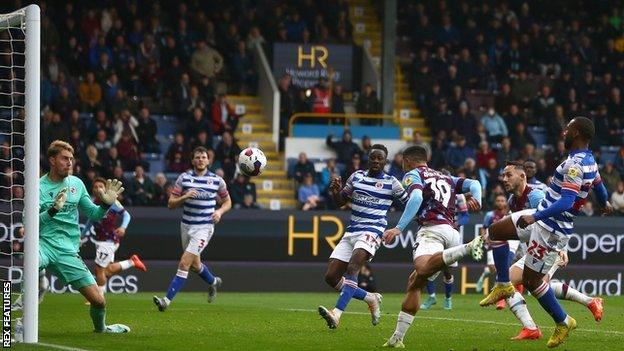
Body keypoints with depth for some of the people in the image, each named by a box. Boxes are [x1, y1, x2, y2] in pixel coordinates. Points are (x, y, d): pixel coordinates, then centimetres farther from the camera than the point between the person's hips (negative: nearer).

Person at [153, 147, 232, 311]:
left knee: (184, 263, -15)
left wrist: (220, 211, -7)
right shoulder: (184, 178, 1)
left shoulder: (217, 180, -1)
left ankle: (167, 300, -16)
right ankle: (213, 282, 50)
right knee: (195, 264, 18)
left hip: (204, 227, -4)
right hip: (186, 225, 4)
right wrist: (185, 197, -18)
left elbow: (227, 202, 13)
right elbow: (171, 204, 0)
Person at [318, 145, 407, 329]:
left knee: (352, 268, -30)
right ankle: (371, 298, 16)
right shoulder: (357, 176, 14)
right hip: (351, 231, 6)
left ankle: (336, 314, -42)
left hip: (372, 232, -6)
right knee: (331, 277, -2)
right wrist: (336, 192, 0)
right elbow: (340, 202, 20)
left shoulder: (391, 183, 3)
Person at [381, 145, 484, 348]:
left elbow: (416, 198, -10)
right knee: (415, 282, 14)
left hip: (433, 227, -8)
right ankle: (397, 338, 8)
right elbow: (472, 184, 17)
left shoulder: (413, 175, 11)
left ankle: (467, 249, -49)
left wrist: (399, 228, -16)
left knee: (422, 268, -35)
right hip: (452, 231, 8)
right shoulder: (446, 178, 33)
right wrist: (476, 199, -2)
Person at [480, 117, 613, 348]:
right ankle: (503, 285, 17)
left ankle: (563, 322, 14)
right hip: (542, 219, 10)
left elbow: (566, 202, -33)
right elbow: (598, 184, 25)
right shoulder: (589, 160, 5)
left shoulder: (574, 165, -25)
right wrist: (605, 203, 48)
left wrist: (535, 217, -41)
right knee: (495, 232, 11)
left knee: (531, 281, -1)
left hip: (550, 229, -10)